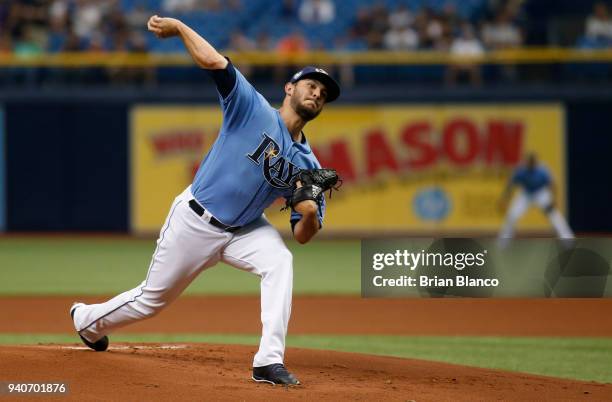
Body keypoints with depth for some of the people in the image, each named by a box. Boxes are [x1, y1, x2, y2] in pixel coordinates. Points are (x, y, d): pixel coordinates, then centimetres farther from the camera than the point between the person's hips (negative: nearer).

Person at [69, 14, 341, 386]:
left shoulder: (307, 164, -2)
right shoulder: (254, 109, -14)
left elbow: (303, 236, -3)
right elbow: (212, 61, -25)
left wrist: (310, 213, -25)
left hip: (245, 229, 4)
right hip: (195, 220, -4)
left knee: (280, 261, -28)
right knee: (152, 299, 10)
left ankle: (269, 362, -31)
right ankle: (88, 320, 41)